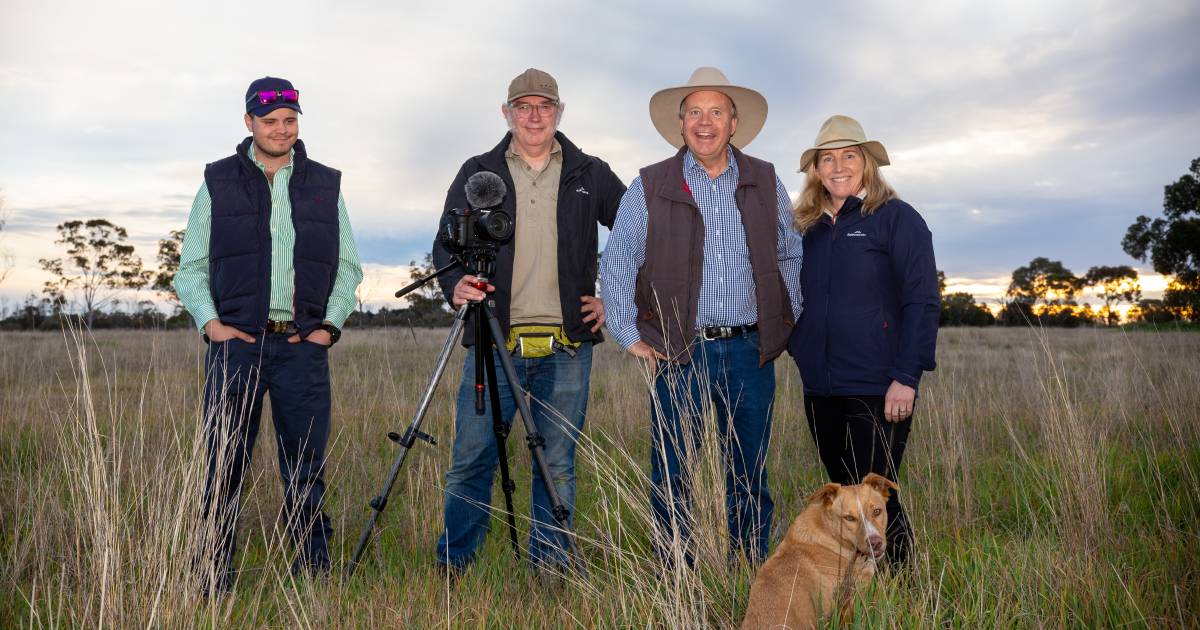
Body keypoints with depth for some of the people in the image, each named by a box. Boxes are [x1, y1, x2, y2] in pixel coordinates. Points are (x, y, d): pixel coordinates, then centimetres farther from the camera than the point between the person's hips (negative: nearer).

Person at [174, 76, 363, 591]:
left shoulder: (325, 185, 12)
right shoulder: (218, 182, 10)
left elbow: (349, 267, 13)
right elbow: (190, 268, 10)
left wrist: (329, 325, 1)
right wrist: (210, 322, -4)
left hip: (304, 346, 1)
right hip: (235, 341, 0)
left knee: (306, 466, 4)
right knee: (225, 462, 2)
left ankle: (313, 564, 15)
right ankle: (215, 569, 13)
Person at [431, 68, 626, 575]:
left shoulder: (590, 175, 11)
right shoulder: (477, 173, 10)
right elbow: (447, 243, 5)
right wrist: (456, 284, -16)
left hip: (567, 346, 1)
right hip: (493, 342, 0)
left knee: (558, 464, 7)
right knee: (472, 459, 2)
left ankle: (550, 566, 20)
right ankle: (451, 565, 18)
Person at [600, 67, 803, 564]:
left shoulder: (765, 183, 9)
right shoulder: (650, 187, 3)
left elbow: (791, 256, 18)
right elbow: (616, 263, 5)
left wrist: (787, 325, 10)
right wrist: (629, 335, -1)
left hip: (750, 350, 2)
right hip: (678, 352, -2)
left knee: (750, 477, 10)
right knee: (672, 477, 2)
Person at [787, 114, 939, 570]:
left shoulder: (895, 218, -3)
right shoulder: (810, 229, 14)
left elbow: (922, 301, -10)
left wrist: (906, 377, -16)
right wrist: (797, 347, 7)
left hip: (877, 392, -6)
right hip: (820, 390, 6)